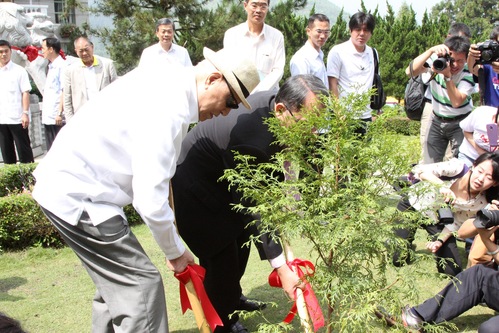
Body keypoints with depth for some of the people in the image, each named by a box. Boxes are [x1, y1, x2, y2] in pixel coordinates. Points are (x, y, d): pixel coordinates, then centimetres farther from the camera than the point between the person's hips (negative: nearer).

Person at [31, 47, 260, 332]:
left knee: (118, 281, 18)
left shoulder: (169, 79, 4)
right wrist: (176, 252, -10)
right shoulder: (168, 108, -26)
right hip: (76, 195, -10)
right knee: (141, 283, -7)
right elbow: (150, 200, -26)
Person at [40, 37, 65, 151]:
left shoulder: (62, 65, -9)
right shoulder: (51, 66, 18)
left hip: (57, 117, -9)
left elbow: (64, 91, -15)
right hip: (48, 117, 9)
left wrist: (60, 113, -20)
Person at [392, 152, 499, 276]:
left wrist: (440, 241, -21)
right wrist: (442, 186, -54)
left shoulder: (480, 203, -20)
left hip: (437, 221, 3)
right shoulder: (458, 167, -29)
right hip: (413, 204, -2)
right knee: (398, 260, -8)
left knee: (453, 270, -5)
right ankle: (408, 243, 26)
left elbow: (456, 223, -7)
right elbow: (420, 170, -40)